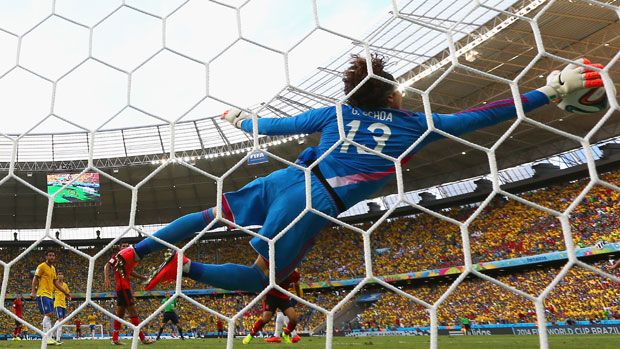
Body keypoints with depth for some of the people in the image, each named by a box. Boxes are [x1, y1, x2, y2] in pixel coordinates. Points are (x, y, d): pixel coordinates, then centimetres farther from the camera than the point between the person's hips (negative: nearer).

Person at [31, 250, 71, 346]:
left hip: (49, 295, 8)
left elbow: (55, 282, 22)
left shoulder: (53, 268, 18)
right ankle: (47, 338, -14)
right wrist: (33, 291, -21)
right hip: (43, 294, -8)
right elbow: (35, 278, -9)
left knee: (48, 316, 6)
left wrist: (65, 292, 20)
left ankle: (49, 338, 7)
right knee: (48, 314, -14)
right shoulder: (42, 266, -5)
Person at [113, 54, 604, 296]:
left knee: (214, 215, 20)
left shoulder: (339, 111, 12)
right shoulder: (413, 124, 5)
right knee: (261, 278, 9)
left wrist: (242, 120, 33)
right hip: (315, 206, -4)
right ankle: (188, 268, -9)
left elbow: (279, 126, 14)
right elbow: (480, 116, 6)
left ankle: (135, 251, 19)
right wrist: (552, 90, 13)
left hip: (284, 181, 5)